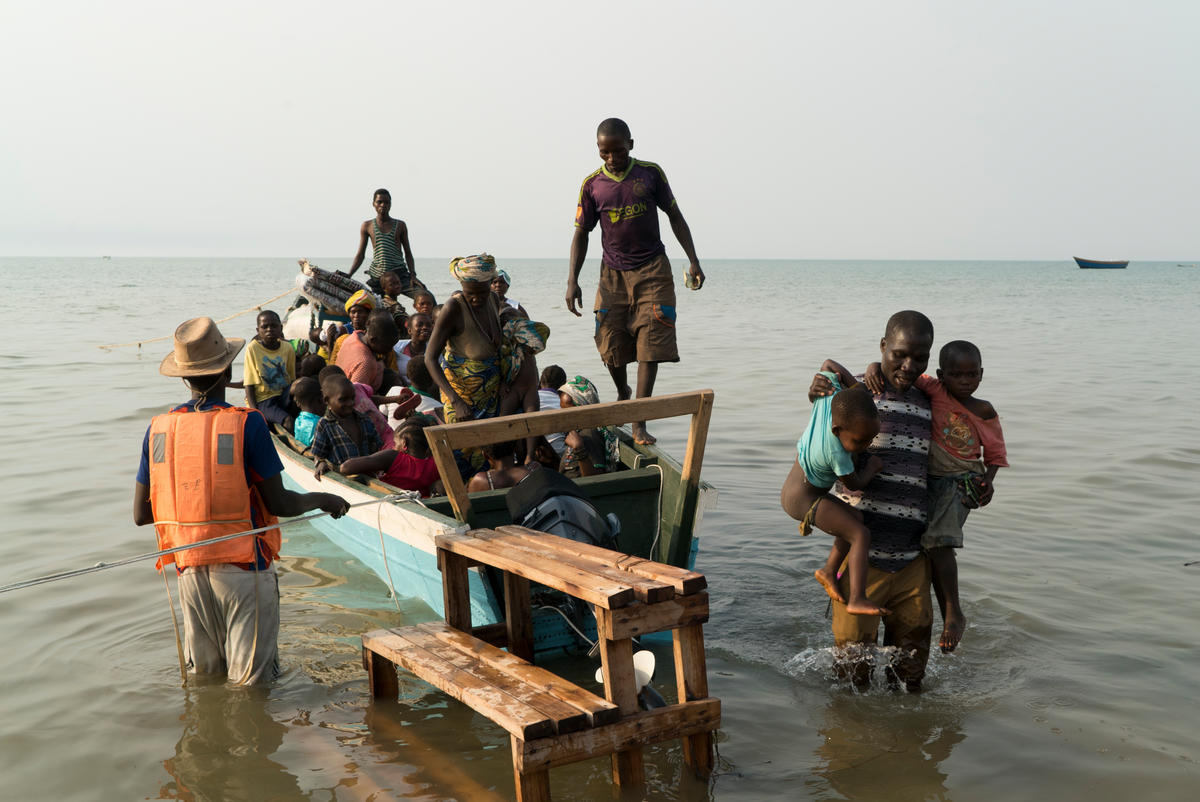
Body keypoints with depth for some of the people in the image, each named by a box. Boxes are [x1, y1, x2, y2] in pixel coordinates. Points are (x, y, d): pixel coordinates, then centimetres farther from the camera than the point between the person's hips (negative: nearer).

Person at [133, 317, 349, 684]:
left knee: (202, 679, 19)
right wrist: (323, 500, 7)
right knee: (250, 683, 5)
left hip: (190, 569, 4)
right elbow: (279, 504, -11)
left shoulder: (159, 428, 1)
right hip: (243, 568, -4)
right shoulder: (246, 423, -12)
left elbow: (141, 514, 5)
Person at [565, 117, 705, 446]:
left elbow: (675, 216, 6)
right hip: (613, 273, 1)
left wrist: (693, 261, -1)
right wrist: (572, 280, -5)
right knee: (611, 346, 1)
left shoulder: (650, 173, -2)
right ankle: (622, 393, 34)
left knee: (649, 345, -10)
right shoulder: (592, 184, -1)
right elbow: (581, 234, 4)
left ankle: (639, 424, -8)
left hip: (652, 270, -1)